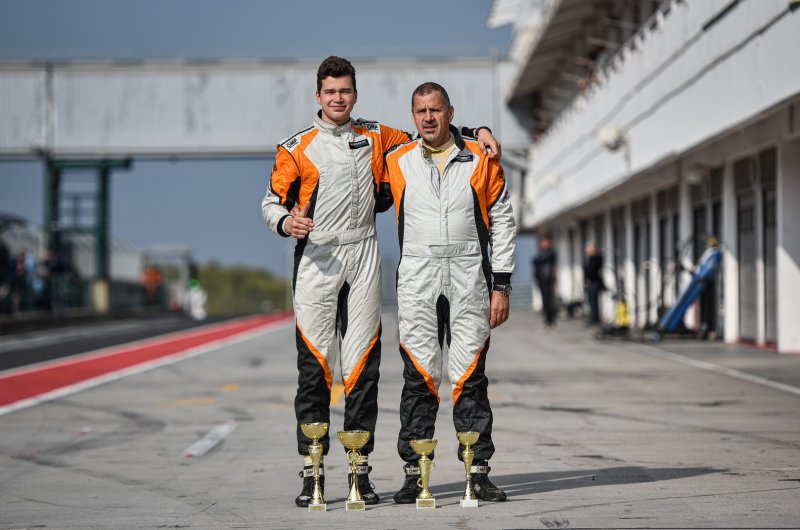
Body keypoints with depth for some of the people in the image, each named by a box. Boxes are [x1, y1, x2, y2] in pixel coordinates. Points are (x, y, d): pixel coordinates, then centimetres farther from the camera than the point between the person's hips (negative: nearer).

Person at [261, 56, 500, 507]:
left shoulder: (375, 137, 14)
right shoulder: (297, 148, 8)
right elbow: (272, 200, 7)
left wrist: (478, 132, 9)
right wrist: (285, 222, -15)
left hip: (364, 257, 2)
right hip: (316, 260, -2)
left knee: (363, 365, 0)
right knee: (314, 364, -5)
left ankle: (361, 470, 4)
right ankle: (311, 471, -1)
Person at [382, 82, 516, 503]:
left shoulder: (481, 160, 5)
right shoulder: (397, 162, 7)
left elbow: (502, 222, 6)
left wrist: (501, 285, 1)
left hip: (470, 281, 0)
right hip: (417, 283, 1)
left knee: (470, 377, 0)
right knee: (419, 377, 0)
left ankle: (479, 472, 4)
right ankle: (414, 473, 2)